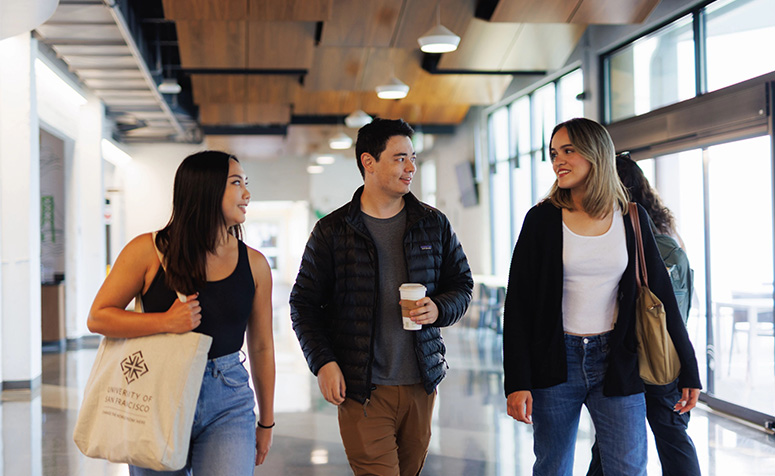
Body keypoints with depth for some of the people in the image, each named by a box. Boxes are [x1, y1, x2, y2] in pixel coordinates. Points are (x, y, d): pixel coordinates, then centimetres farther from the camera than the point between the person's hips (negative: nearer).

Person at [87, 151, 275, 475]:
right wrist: (165, 322, -18)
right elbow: (98, 318, -4)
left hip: (228, 403, 1)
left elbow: (261, 347, 8)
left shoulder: (254, 264, 1)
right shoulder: (148, 251, -6)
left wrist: (266, 422, 13)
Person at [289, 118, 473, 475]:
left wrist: (439, 309, -8)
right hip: (361, 389, -3)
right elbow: (304, 303, 3)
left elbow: (462, 284, 14)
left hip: (421, 384, 3)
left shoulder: (434, 225, 7)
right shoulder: (332, 231, 0)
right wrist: (323, 362, -9)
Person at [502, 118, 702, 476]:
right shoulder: (542, 220, -1)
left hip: (616, 365, 1)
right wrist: (517, 382, -11)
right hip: (555, 364, 0)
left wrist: (687, 369, 4)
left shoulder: (631, 219, 3)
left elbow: (660, 295, 6)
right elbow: (518, 305, -3)